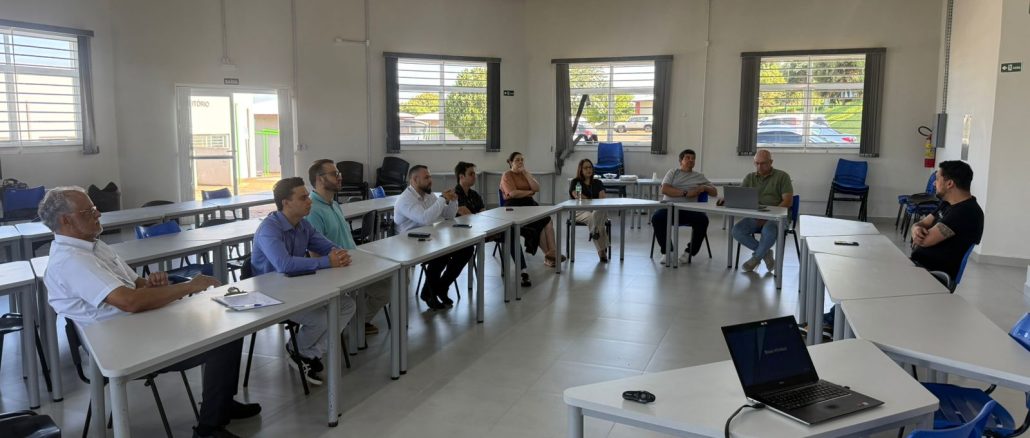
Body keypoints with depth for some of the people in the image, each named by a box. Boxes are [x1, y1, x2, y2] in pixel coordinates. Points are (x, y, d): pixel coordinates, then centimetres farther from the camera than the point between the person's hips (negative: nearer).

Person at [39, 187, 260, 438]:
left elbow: (135, 285, 17)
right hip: (128, 348, -10)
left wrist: (153, 283, -8)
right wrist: (189, 287, -23)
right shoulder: (69, 260, -21)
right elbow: (130, 301, -32)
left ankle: (221, 403, 20)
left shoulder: (94, 246, 12)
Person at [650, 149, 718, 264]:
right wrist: (686, 193, -12)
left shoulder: (700, 176, 23)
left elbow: (714, 192, 22)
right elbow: (664, 190, -1)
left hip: (689, 209, 1)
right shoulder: (673, 172, 17)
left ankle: (690, 252, -12)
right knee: (656, 218, -33)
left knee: (703, 219, -31)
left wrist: (704, 188, -1)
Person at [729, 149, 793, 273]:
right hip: (755, 216, 4)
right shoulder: (750, 177, 15)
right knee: (737, 231, -24)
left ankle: (756, 257, -8)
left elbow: (788, 201, -6)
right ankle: (765, 253, -4)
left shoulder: (782, 176, 3)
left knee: (769, 231, -37)